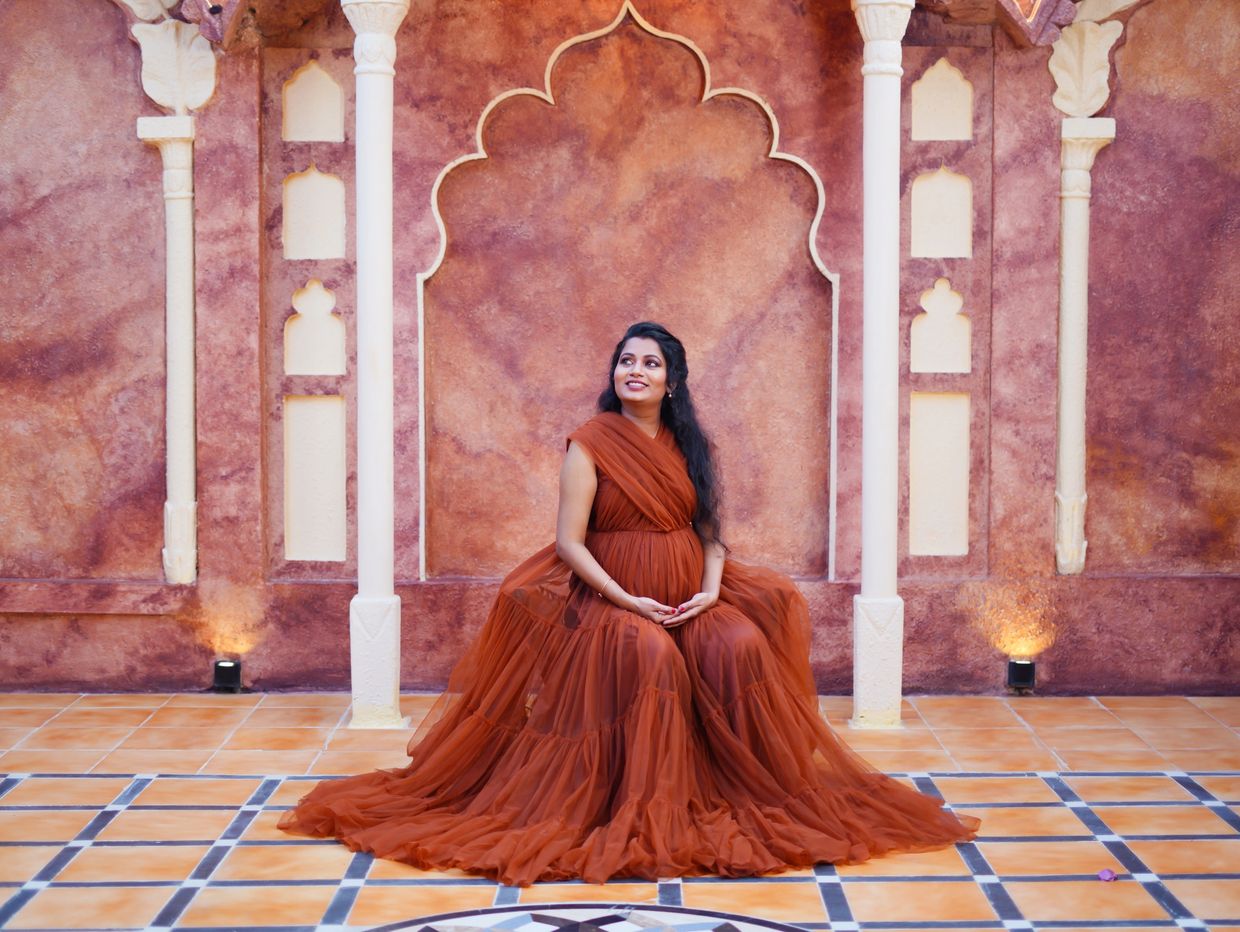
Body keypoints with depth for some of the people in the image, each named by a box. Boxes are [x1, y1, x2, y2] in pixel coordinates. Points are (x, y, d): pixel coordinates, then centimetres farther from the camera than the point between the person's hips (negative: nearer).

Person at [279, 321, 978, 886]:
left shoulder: (687, 446, 13)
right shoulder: (591, 443, -2)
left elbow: (711, 532, 12)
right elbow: (569, 542, -7)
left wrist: (712, 588, -8)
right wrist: (627, 601, -17)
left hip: (691, 595, 4)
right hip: (610, 596, -4)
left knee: (744, 646, -24)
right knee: (648, 654, -35)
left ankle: (758, 793, -11)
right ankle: (645, 807, -24)